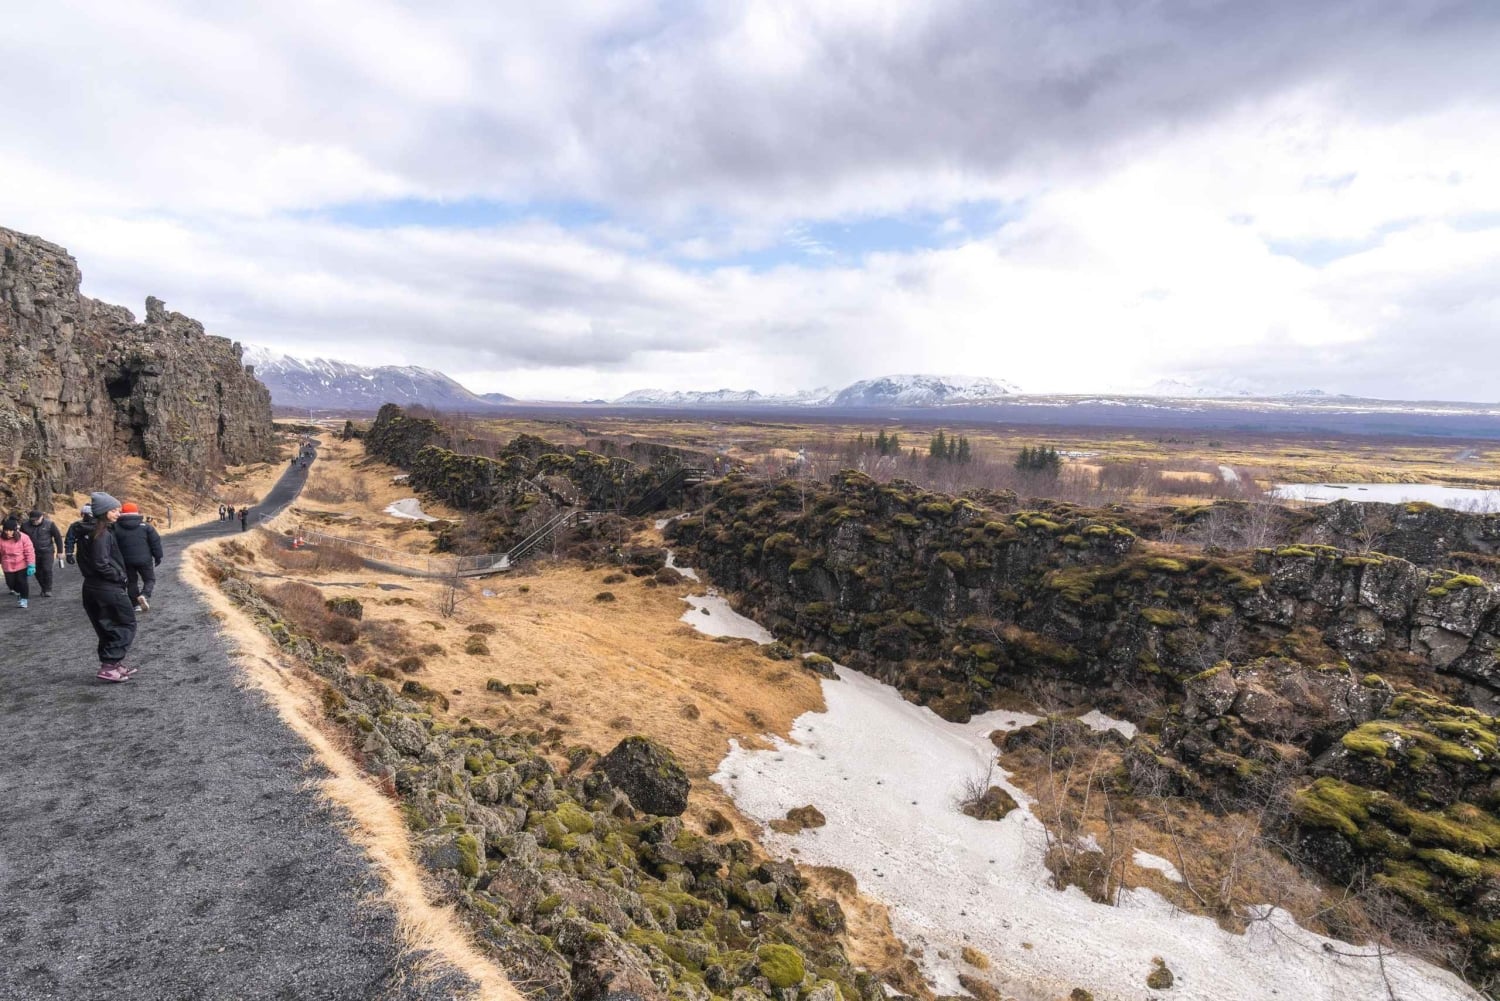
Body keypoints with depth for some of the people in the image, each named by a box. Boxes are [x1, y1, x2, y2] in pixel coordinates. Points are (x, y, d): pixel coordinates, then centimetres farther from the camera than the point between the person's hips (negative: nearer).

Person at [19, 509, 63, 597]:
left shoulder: (49, 524, -10)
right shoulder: (25, 525, -3)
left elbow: (58, 537, -3)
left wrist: (59, 551, -3)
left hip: (47, 551, -3)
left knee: (47, 569, -12)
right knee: (38, 572, 6)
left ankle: (48, 590, -1)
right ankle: (43, 589, 21)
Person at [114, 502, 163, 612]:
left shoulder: (116, 528, 0)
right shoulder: (145, 526, -4)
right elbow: (155, 542, -3)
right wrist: (157, 556, 6)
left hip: (126, 560, 2)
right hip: (144, 559, -2)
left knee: (132, 581, 16)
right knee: (149, 579, 10)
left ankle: (135, 604, 16)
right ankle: (144, 595, -17)